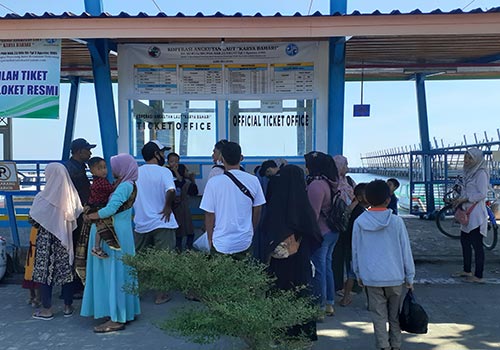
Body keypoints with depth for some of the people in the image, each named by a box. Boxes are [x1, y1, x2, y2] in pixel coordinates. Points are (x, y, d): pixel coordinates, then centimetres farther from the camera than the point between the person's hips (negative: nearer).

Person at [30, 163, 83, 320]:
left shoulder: (43, 198, -15)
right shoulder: (72, 195, -5)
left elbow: (33, 220, -9)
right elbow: (78, 215, 1)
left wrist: (42, 224, 11)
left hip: (46, 240, -4)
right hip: (65, 240, 4)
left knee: (45, 272, 8)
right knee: (66, 271, 11)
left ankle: (47, 309, 15)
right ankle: (68, 307, 20)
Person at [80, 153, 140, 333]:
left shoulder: (125, 186, -16)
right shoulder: (126, 185, 14)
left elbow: (110, 209, -24)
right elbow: (113, 207, 14)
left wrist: (89, 216, -11)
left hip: (115, 235, -10)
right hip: (119, 233, 10)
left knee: (115, 272, -3)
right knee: (121, 272, 15)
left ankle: (117, 319, 6)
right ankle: (127, 312, 27)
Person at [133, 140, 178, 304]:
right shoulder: (163, 171, -12)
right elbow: (171, 190, -29)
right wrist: (168, 207, -17)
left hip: (141, 223, 5)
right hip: (161, 223, -5)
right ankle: (161, 295, 12)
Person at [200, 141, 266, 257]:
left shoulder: (213, 182, -13)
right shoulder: (253, 180, -6)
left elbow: (209, 215, -8)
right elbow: (257, 210, 4)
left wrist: (210, 239, 6)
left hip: (221, 244, -2)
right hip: (245, 242, 3)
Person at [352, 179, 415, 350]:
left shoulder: (359, 222, -5)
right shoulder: (396, 221, -8)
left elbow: (355, 251, 2)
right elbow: (405, 250, -2)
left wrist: (358, 274, 14)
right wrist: (410, 276, 8)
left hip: (371, 278, 0)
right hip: (395, 277, 1)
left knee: (379, 316, 8)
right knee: (395, 315, 17)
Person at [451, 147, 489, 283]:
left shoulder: (481, 173, -12)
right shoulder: (469, 172, 13)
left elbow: (482, 194, -18)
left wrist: (464, 199, -18)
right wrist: (459, 200, 5)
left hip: (476, 214, -9)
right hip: (467, 212, 9)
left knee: (477, 244, -3)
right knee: (464, 241, 17)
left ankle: (478, 276, 5)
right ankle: (467, 270, 29)